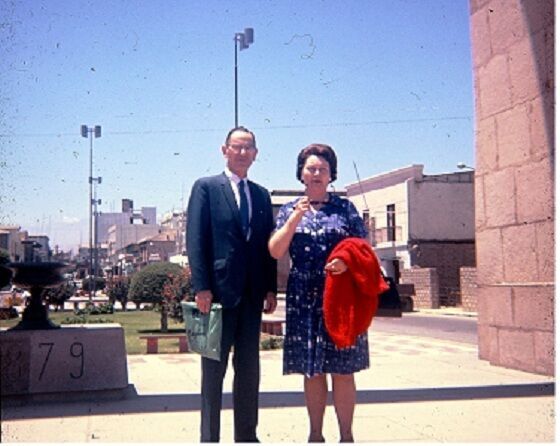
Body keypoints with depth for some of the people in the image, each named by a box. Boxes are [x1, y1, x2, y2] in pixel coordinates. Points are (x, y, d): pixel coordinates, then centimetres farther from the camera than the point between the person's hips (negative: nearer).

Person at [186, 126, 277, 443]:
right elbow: (195, 239, -6)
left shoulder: (262, 195, 15)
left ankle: (247, 434, 21)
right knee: (214, 368, 3)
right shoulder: (206, 187, 1)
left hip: (252, 293, 5)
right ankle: (209, 437, 11)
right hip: (219, 289, -5)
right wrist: (201, 286, -14)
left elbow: (268, 245, 13)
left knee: (249, 367, 11)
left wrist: (271, 288, 5)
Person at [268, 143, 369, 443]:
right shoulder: (290, 210, 9)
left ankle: (346, 435, 10)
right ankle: (315, 434, 18)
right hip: (304, 299, 1)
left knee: (342, 370, 0)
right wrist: (295, 218, -13)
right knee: (312, 370, 7)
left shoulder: (345, 208, 6)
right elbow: (275, 251, -2)